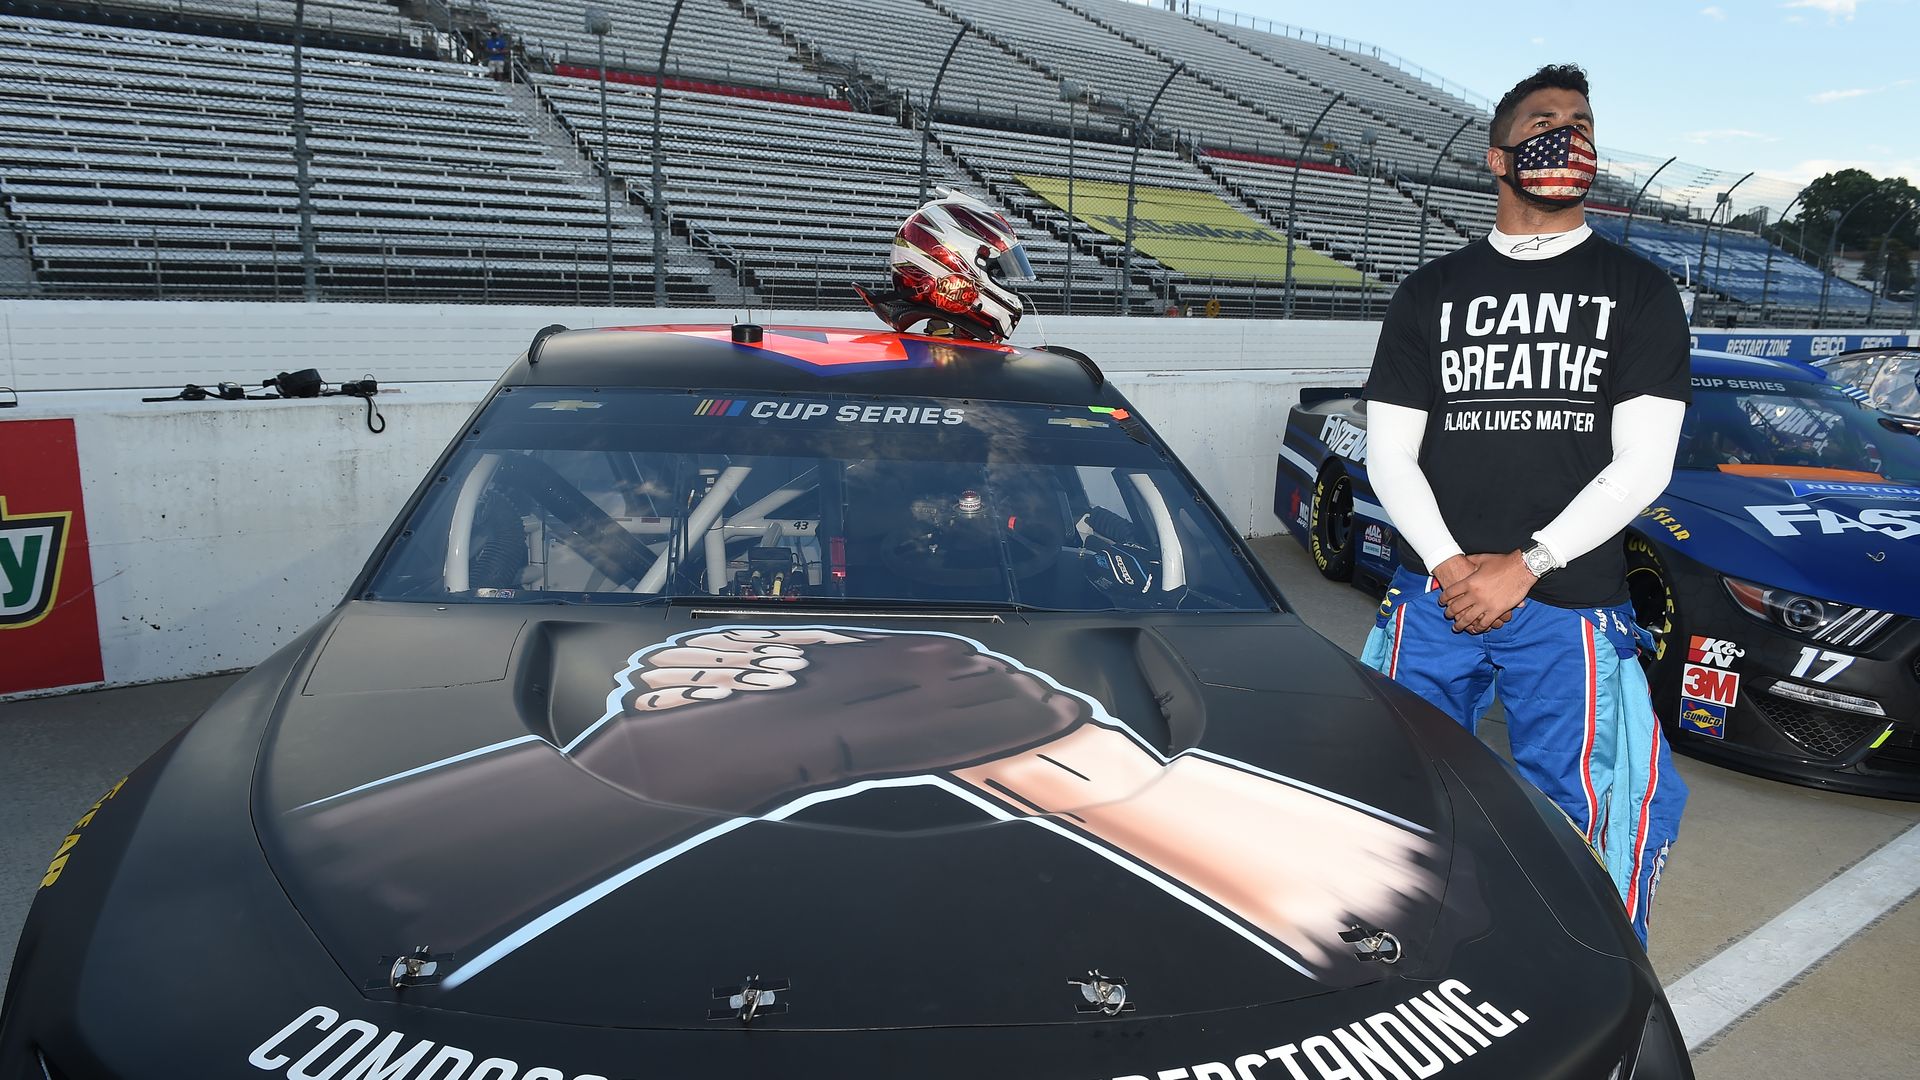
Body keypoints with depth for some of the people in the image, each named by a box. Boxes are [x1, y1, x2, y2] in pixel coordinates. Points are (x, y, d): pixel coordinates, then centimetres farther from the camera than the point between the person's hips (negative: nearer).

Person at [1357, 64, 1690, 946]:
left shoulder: (1639, 293, 7)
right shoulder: (1430, 294, 10)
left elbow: (1642, 464, -3)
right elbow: (1389, 454, 4)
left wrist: (1524, 565, -12)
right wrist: (1451, 567, -9)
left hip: (1569, 605, -1)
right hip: (1434, 594, 2)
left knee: (1561, 820, 0)